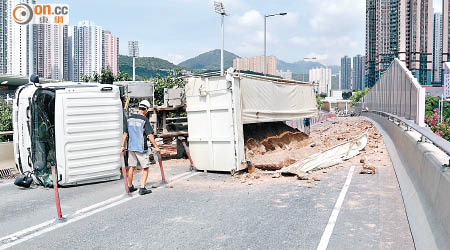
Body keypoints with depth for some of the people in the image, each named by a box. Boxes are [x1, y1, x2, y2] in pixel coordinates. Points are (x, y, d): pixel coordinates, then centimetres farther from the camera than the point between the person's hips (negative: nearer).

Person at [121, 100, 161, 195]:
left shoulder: (130, 118, 6)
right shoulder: (144, 119, -12)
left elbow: (125, 133, 10)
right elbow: (150, 135, -14)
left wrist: (123, 146, 16)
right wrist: (156, 147, -6)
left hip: (131, 147, 6)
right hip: (141, 148, -6)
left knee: (132, 167, 17)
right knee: (145, 168, 3)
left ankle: (130, 187, 27)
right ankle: (142, 188, -3)